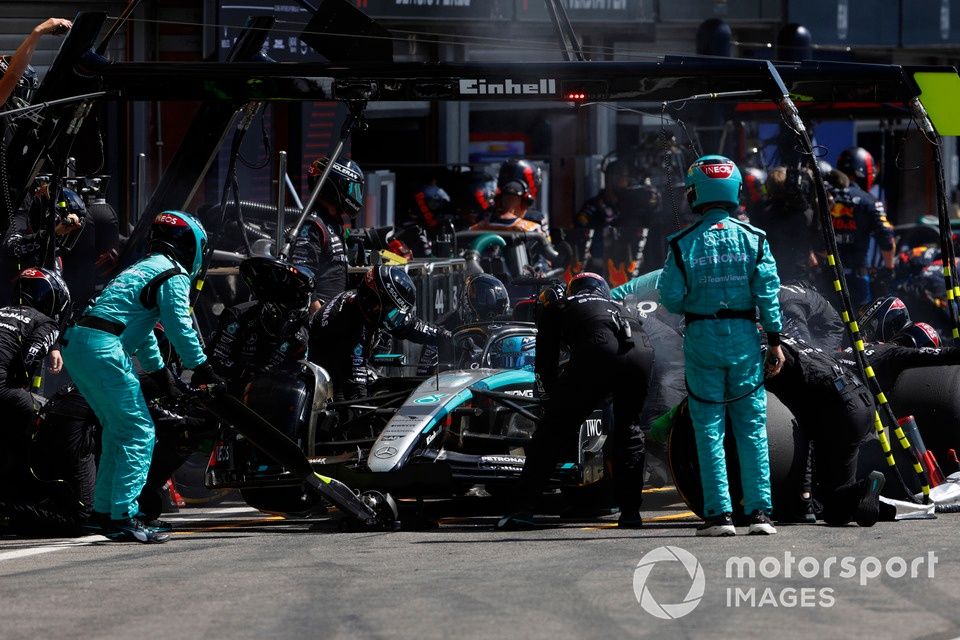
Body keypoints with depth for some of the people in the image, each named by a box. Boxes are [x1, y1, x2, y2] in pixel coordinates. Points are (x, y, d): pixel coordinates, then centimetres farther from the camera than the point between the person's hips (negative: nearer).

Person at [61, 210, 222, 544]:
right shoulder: (174, 275, 0)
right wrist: (201, 368, 0)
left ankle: (103, 512, 21)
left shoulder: (143, 268, 30)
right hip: (104, 349, -10)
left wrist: (159, 371, 49)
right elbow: (179, 325, -8)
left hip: (75, 345, 10)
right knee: (139, 434, -7)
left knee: (118, 430, 19)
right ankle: (123, 518, -13)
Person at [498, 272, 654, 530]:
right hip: (642, 351, 3)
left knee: (553, 429, 5)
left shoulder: (556, 308, 33)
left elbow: (545, 363, 28)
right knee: (629, 428, 26)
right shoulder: (617, 306, 43)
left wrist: (551, 400, 43)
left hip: (598, 352, -3)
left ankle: (524, 507, -1)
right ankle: (630, 511, 22)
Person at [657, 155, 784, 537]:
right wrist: (774, 341, 3)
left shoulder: (683, 244, -6)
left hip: (701, 337, -1)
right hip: (744, 336, 1)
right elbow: (768, 293, -2)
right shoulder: (754, 239, -2)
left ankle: (719, 513, -1)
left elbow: (670, 298, -7)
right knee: (752, 428, 6)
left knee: (709, 430, 3)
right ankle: (759, 511, 2)